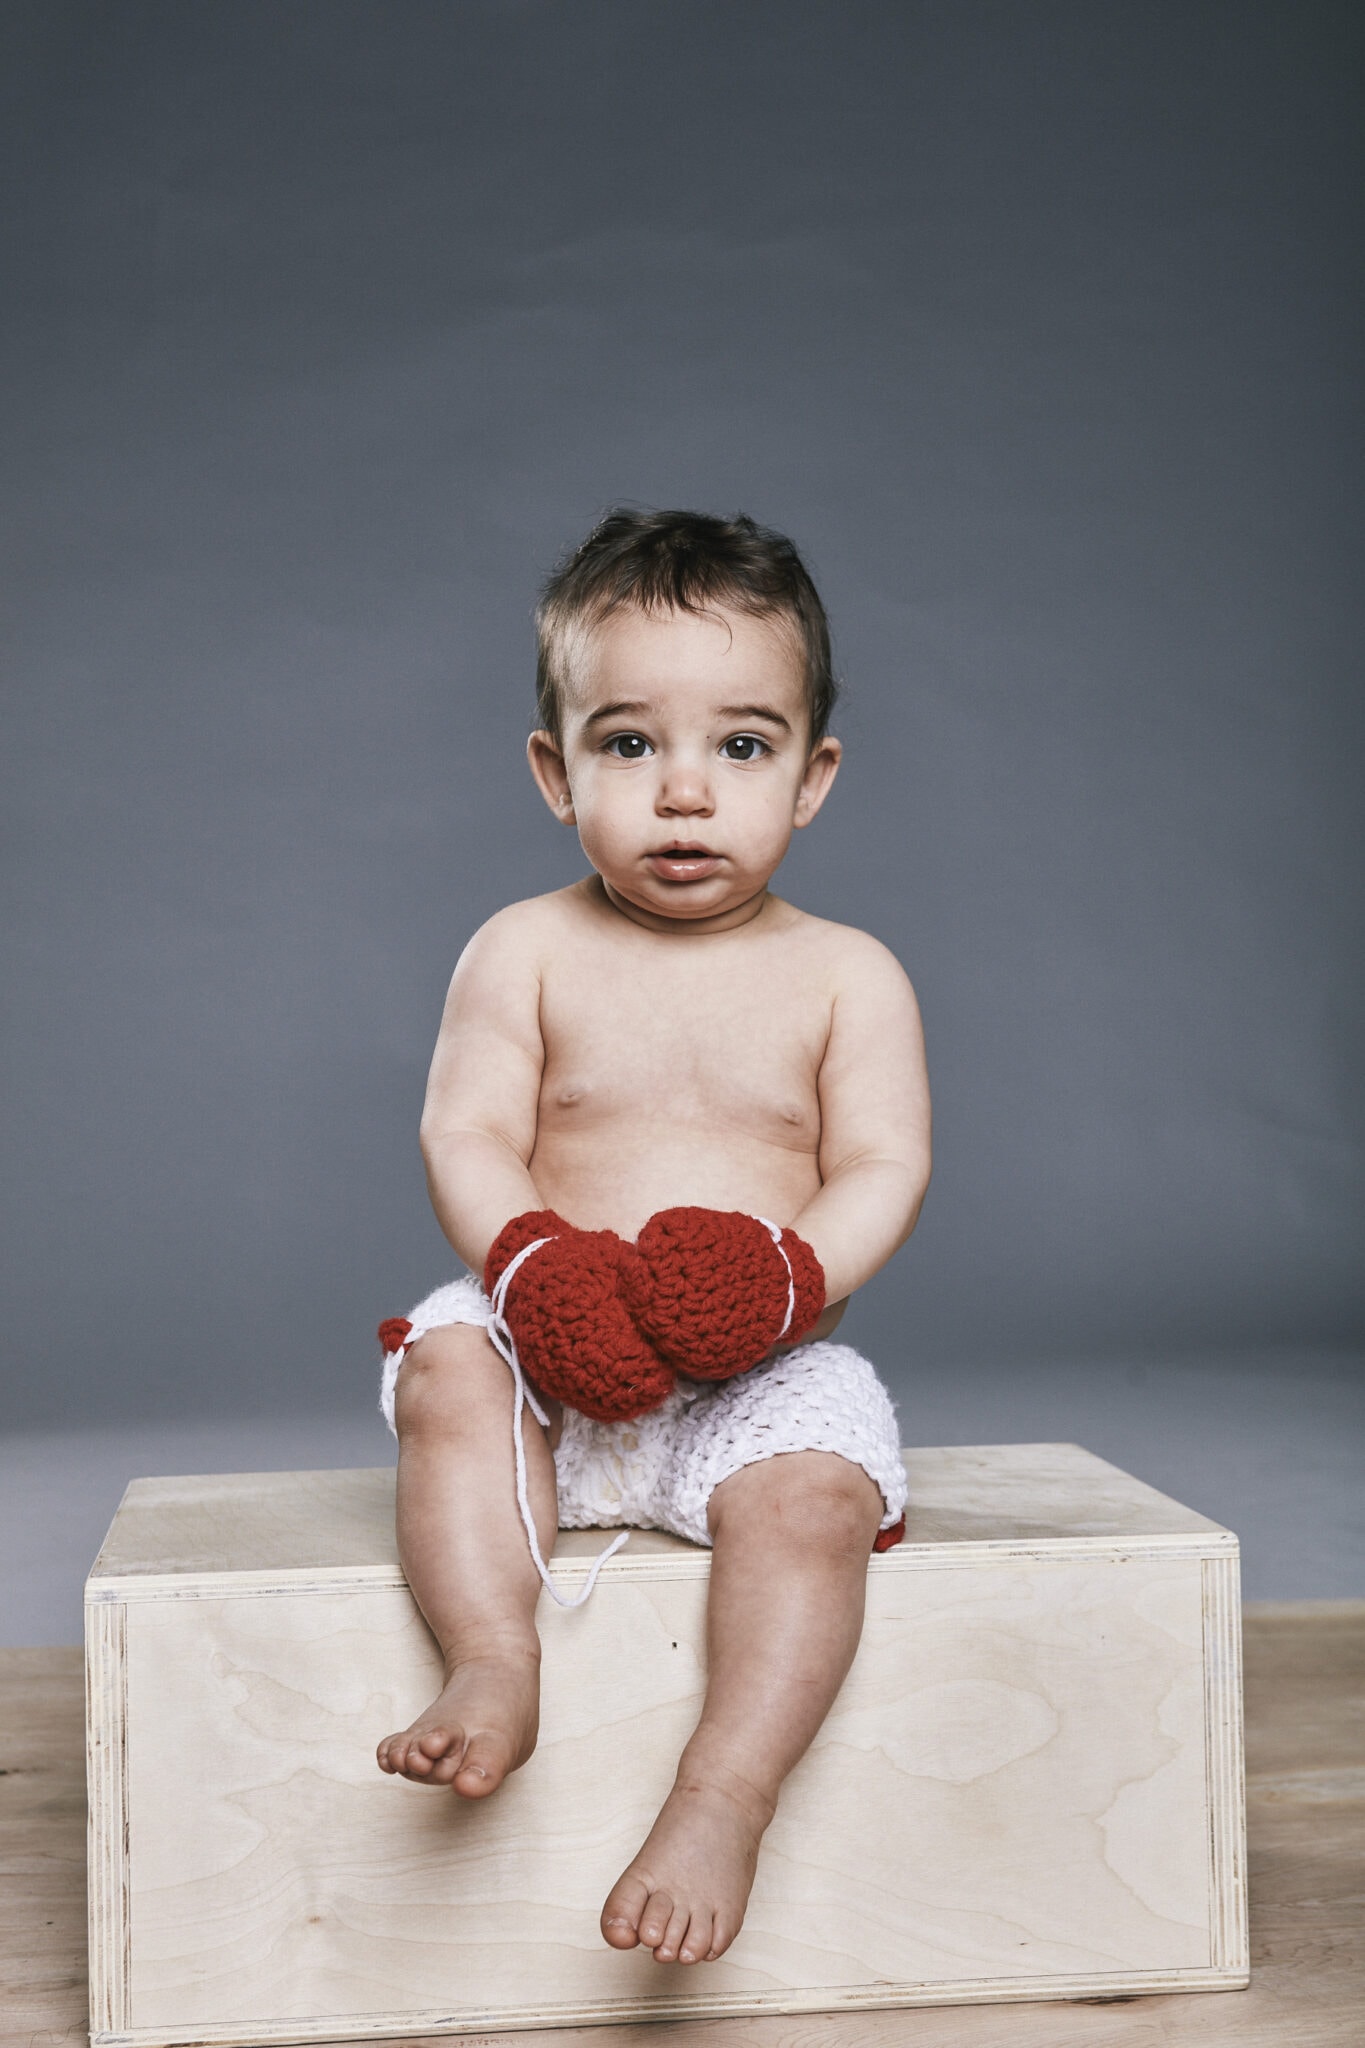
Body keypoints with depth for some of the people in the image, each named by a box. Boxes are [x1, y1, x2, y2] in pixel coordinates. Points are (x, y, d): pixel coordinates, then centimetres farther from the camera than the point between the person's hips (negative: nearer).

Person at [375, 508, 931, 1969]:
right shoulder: (525, 951, 3)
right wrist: (538, 1262, -24)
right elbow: (468, 1140, -4)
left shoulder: (847, 975, 2)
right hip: (561, 1372, 1)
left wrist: (783, 1280, -24)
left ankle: (724, 1800, -22)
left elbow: (882, 1172, -4)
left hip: (765, 1372, -1)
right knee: (450, 1366, -27)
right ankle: (494, 1661, -28)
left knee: (814, 1491, -29)